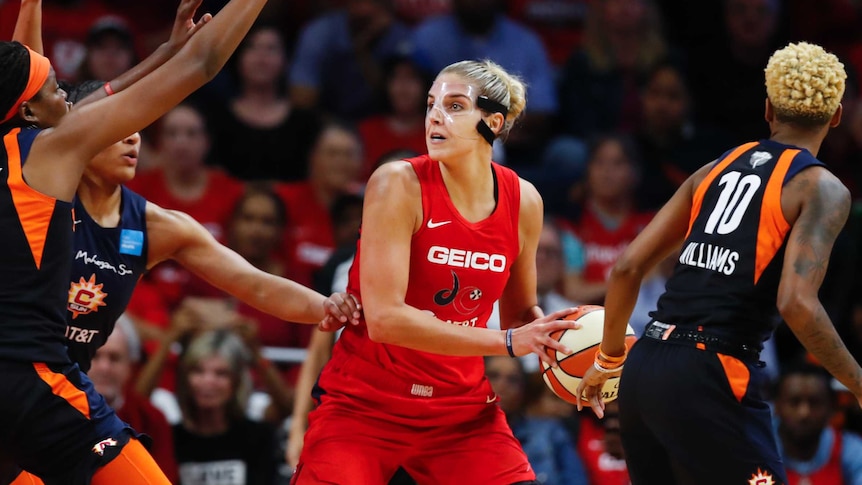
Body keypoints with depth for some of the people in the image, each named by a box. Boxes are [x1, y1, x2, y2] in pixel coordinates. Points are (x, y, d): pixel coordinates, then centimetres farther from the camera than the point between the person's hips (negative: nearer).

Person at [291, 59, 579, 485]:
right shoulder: (399, 184, -15)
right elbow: (384, 318, -23)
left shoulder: (523, 201, -2)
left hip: (463, 409, 4)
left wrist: (554, 345, -10)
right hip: (364, 403, -4)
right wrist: (507, 341, -25)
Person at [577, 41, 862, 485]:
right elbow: (796, 302, -17)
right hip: (709, 381, -7)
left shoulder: (717, 170, 16)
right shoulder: (822, 190, -3)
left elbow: (627, 268, 14)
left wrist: (609, 360, 26)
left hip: (644, 367, 7)